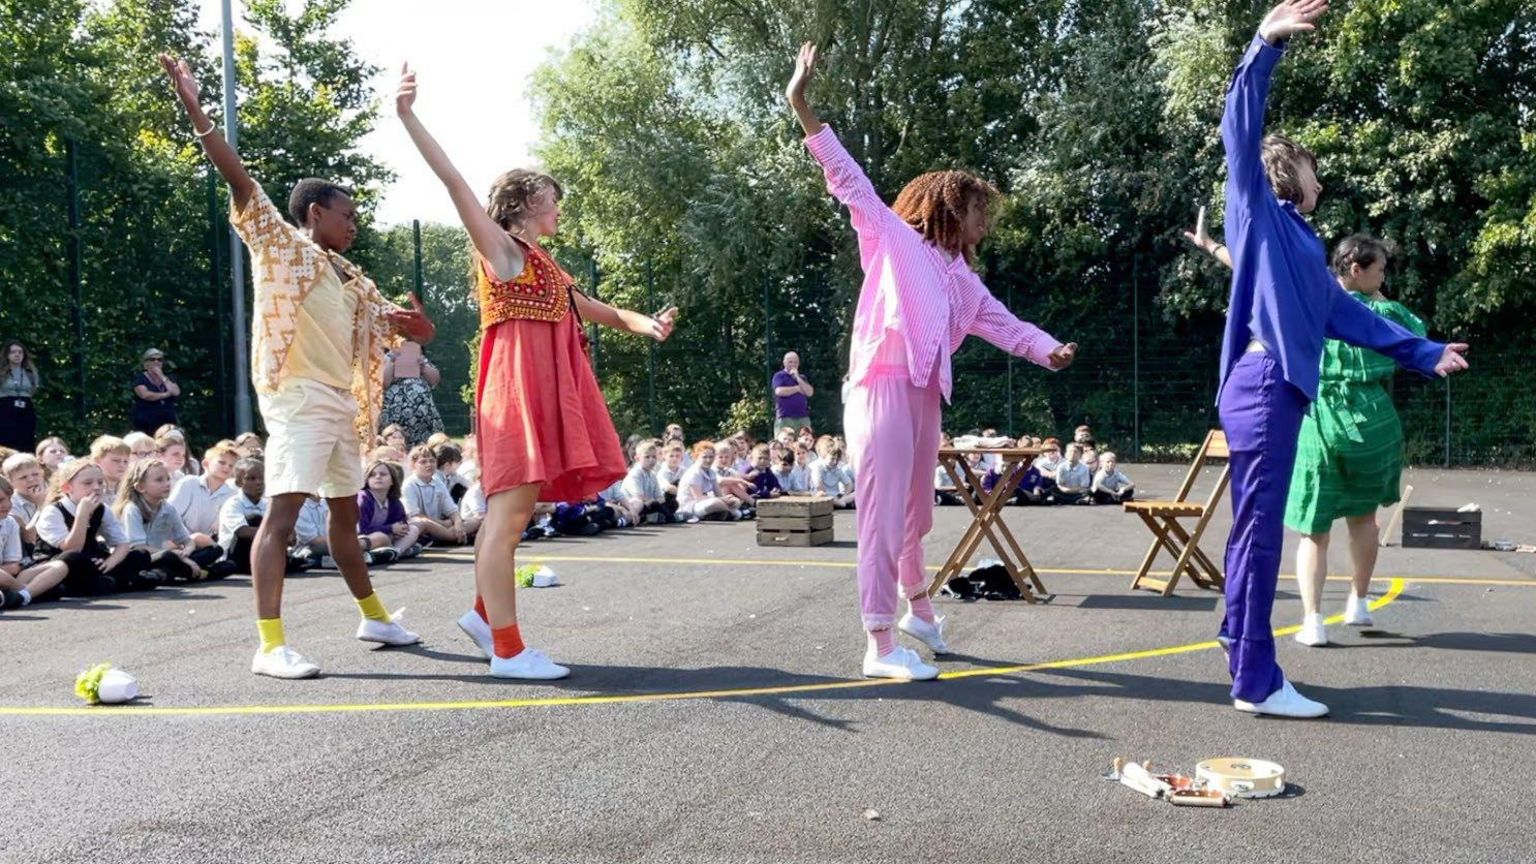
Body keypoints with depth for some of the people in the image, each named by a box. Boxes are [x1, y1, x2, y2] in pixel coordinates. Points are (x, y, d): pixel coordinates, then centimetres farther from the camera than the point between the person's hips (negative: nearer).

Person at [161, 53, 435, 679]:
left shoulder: (351, 278, 20)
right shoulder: (281, 246, 1)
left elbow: (409, 330, 22)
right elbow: (240, 181, -11)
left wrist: (413, 321, -2)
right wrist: (195, 110, -20)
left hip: (342, 403, 8)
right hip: (299, 398, -8)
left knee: (346, 512, 18)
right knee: (283, 510, -14)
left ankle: (372, 616, 31)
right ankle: (271, 645, -17)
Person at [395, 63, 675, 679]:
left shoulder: (547, 268, 24)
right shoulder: (500, 247, 1)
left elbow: (598, 311, 21)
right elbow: (453, 181, -9)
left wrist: (648, 325, 1)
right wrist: (408, 117, -18)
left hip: (547, 389, 9)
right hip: (517, 383, -9)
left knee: (516, 513, 11)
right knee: (508, 513, -9)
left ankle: (485, 613, 23)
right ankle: (508, 648, -8)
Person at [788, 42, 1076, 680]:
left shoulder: (962, 279, 21)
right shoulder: (892, 237, 3)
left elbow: (1002, 323, 16)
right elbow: (851, 182, -4)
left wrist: (1049, 349, -3)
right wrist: (804, 112, -11)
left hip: (925, 397, 8)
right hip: (882, 389, -8)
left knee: (916, 516, 19)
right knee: (884, 516, -7)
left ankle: (918, 612, 37)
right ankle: (881, 645, -3)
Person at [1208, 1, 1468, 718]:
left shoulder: (1301, 241, 25)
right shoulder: (1258, 210, 4)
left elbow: (1346, 313, 30)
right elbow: (1242, 133, -9)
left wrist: (1421, 353, 33)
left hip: (1281, 388, 9)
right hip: (1261, 384, -9)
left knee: (1256, 529, 13)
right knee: (1260, 530, -8)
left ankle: (1241, 644, 23)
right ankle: (1256, 682, -4)